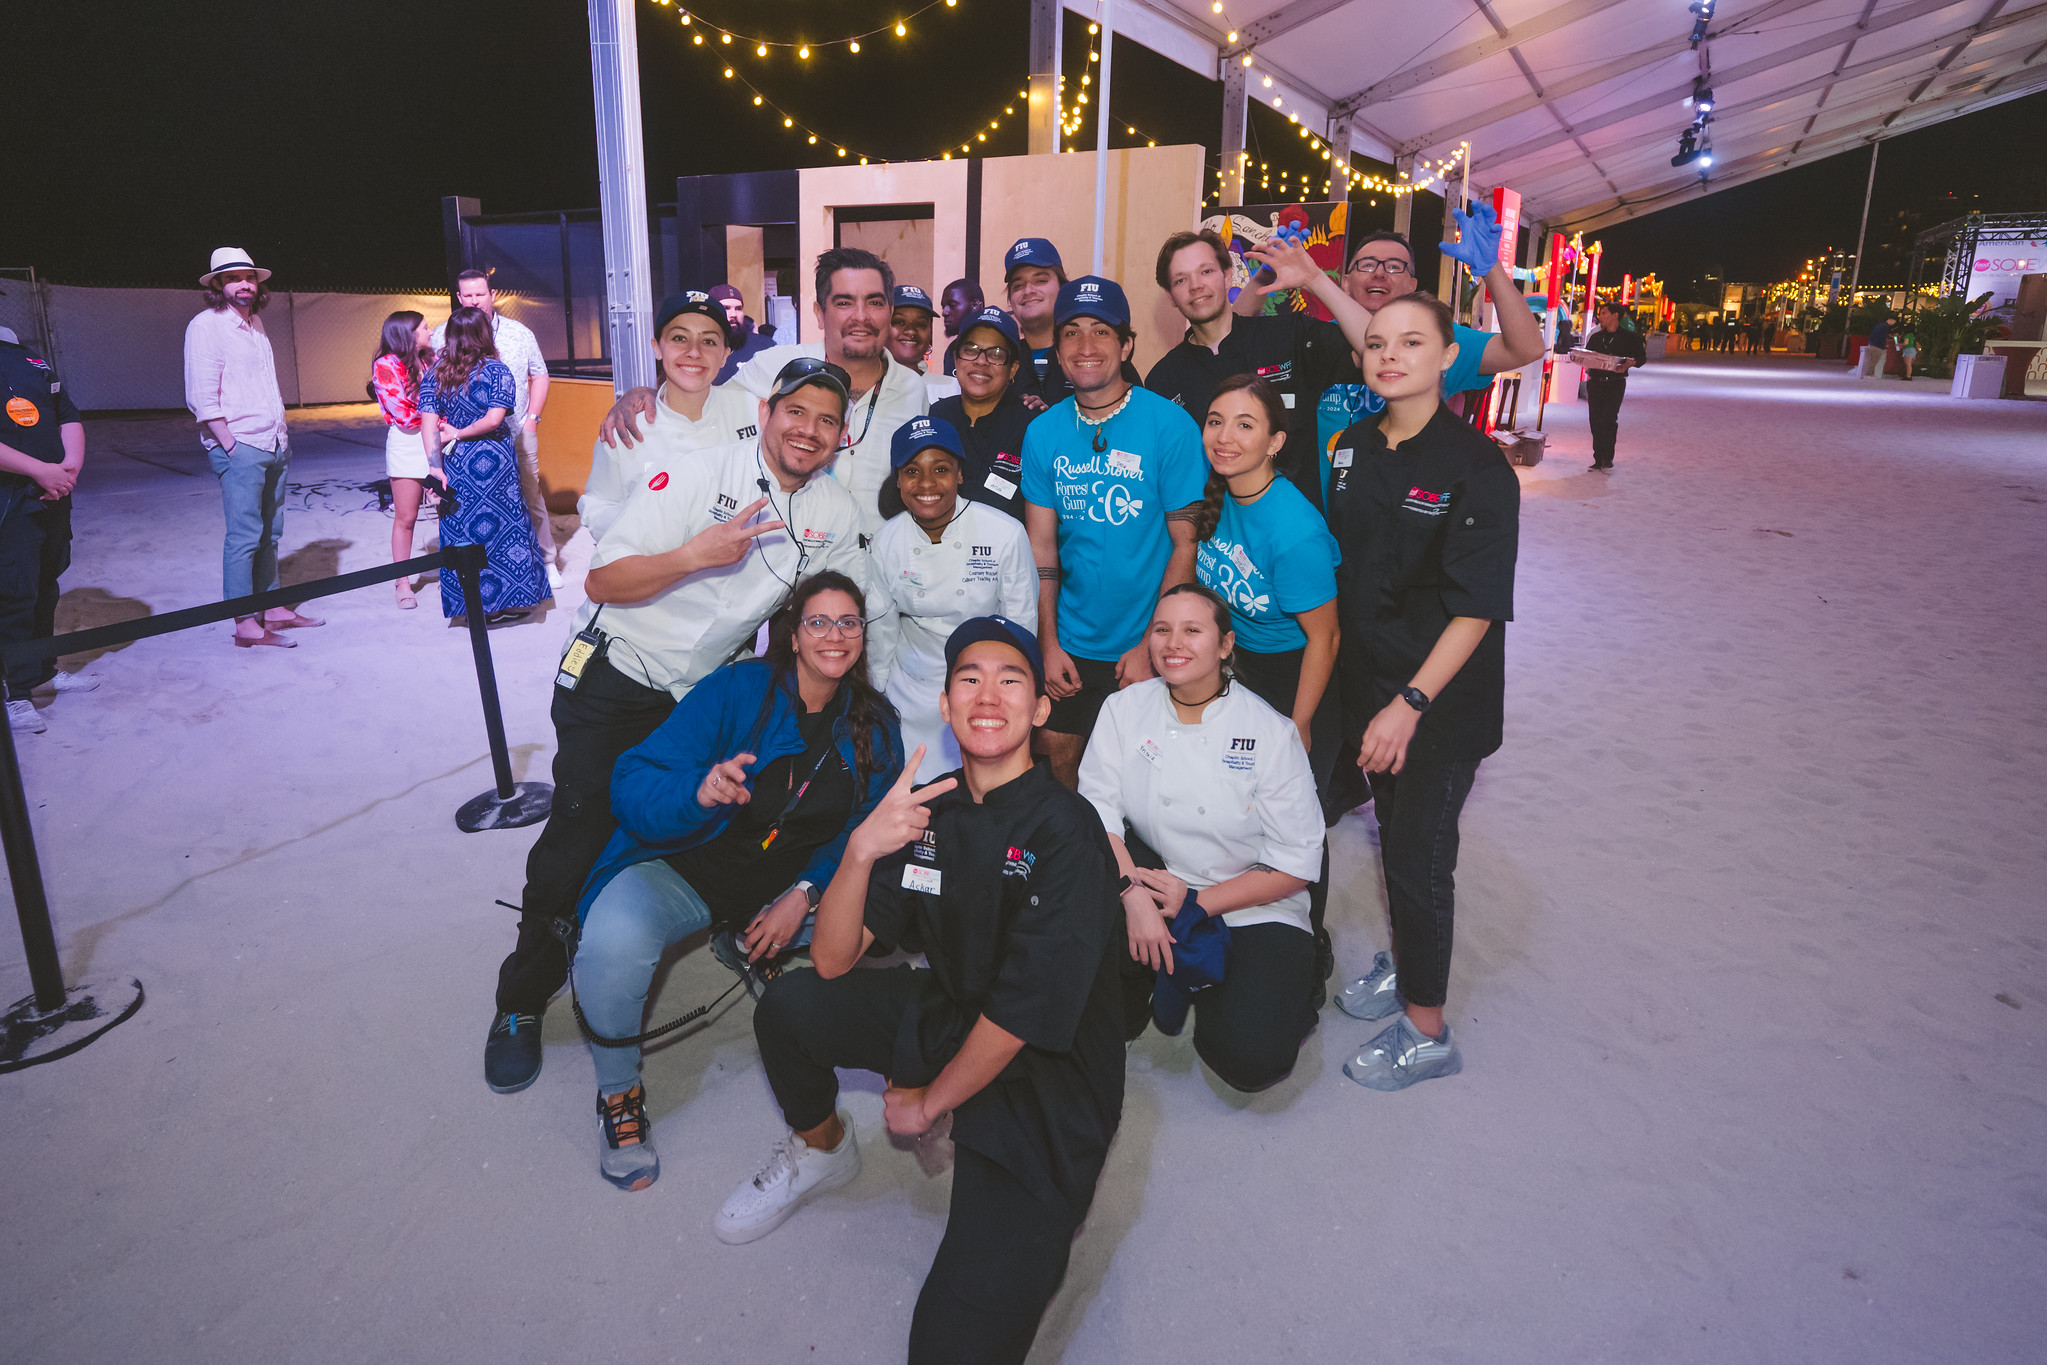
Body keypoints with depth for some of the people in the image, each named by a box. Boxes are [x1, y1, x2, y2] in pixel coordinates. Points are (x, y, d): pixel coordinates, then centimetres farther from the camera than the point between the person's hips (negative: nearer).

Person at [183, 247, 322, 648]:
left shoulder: (256, 323, 17)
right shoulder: (206, 326, -6)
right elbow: (202, 396, -12)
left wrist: (282, 430, 14)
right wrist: (229, 443, -16)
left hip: (273, 445, 8)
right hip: (239, 446, -8)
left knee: (270, 532, 12)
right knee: (244, 535, -8)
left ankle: (272, 610, 20)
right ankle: (245, 626, -5)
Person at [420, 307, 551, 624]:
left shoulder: (433, 373, 1)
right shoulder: (496, 370, -8)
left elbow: (429, 425, -6)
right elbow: (493, 420, -18)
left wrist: (435, 468, -7)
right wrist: (458, 433, -4)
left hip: (456, 464, 3)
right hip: (495, 459, -3)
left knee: (463, 529, 11)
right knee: (504, 524, 9)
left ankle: (476, 605, 16)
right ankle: (510, 601, 16)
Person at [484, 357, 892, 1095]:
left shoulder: (835, 511, 0)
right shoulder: (698, 472, -14)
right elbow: (604, 580, -17)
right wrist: (696, 554, -31)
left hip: (700, 693, 4)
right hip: (614, 675, -4)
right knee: (580, 834, -6)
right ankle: (522, 1002, 11)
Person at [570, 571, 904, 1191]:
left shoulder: (874, 726, -1)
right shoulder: (735, 690, -14)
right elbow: (632, 785, -21)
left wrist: (804, 894, -17)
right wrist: (699, 794, -43)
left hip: (790, 883, 4)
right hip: (686, 867, -4)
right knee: (615, 940, -34)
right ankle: (618, 1090, -4)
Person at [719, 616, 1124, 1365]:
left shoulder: (1067, 831, -22)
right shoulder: (926, 807, -4)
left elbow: (1024, 1012, -20)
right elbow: (832, 961, -9)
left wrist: (928, 1102, -7)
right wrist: (860, 849, -26)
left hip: (1045, 1076, -6)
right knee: (789, 1005, -6)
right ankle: (820, 1152, 20)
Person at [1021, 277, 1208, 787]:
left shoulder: (1170, 425, -11)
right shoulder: (1043, 432, 0)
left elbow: (1187, 544, -11)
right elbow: (1041, 544, 3)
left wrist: (1151, 645, -15)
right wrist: (1049, 644, -2)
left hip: (1149, 643, -3)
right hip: (1072, 643, 3)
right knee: (1061, 755, 13)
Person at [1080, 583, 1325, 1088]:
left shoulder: (1270, 732, -12)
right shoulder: (1124, 709, -3)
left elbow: (1296, 865, -10)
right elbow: (1097, 811, -8)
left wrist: (1195, 902, -17)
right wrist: (1133, 894, -26)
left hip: (1252, 909, -2)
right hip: (1155, 885, 2)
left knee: (1250, 1057, -23)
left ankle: (1290, 988, 13)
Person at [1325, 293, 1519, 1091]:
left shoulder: (1476, 466, -16)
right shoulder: (1353, 448, 3)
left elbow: (1476, 608, -19)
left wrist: (1411, 703, -23)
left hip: (1443, 697, -6)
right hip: (1370, 681, 6)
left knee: (1419, 854, 2)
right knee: (1392, 833, 19)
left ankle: (1426, 1032, 19)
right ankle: (1401, 963, 42)